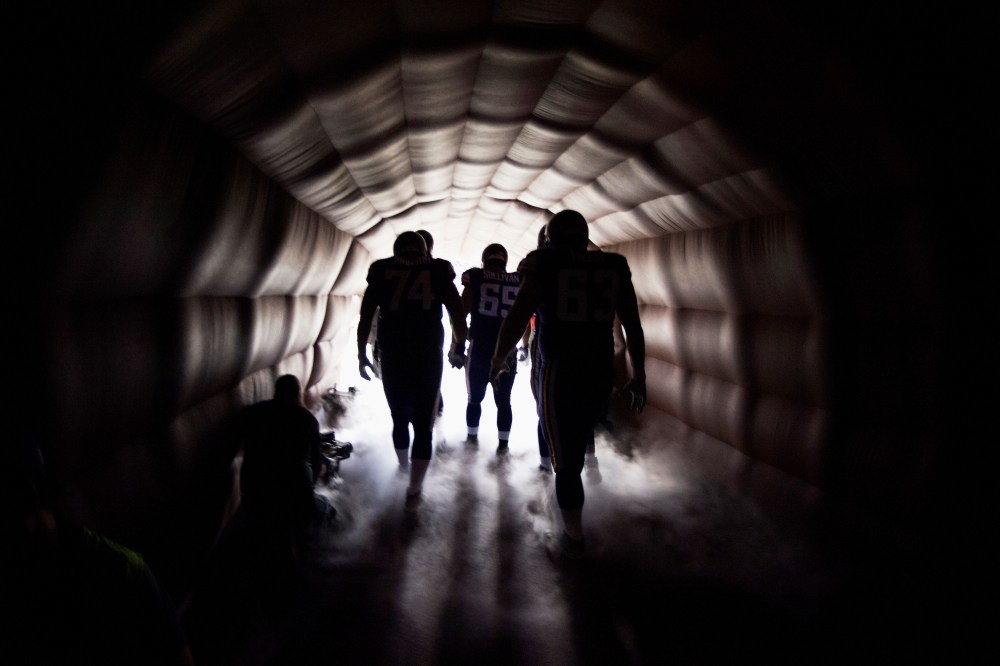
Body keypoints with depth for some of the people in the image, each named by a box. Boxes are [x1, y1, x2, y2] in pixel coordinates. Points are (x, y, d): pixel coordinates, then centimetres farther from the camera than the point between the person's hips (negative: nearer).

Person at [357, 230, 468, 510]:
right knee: (423, 426, 5)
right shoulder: (439, 270, 5)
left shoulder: (381, 270, 7)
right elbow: (458, 317, 1)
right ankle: (414, 491, 6)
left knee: (399, 419, 21)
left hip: (391, 357, 2)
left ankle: (404, 465, 45)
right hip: (428, 357, -1)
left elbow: (365, 317, 3)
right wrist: (458, 349, 15)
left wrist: (362, 354, 12)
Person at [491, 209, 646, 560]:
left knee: (565, 459, 9)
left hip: (558, 373, -4)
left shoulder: (545, 265, -7)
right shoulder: (615, 268, 4)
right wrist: (638, 376, 15)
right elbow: (633, 326, 6)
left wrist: (498, 359, 7)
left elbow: (516, 318, -10)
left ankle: (573, 539, 23)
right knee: (579, 444, 27)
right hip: (601, 371, 5)